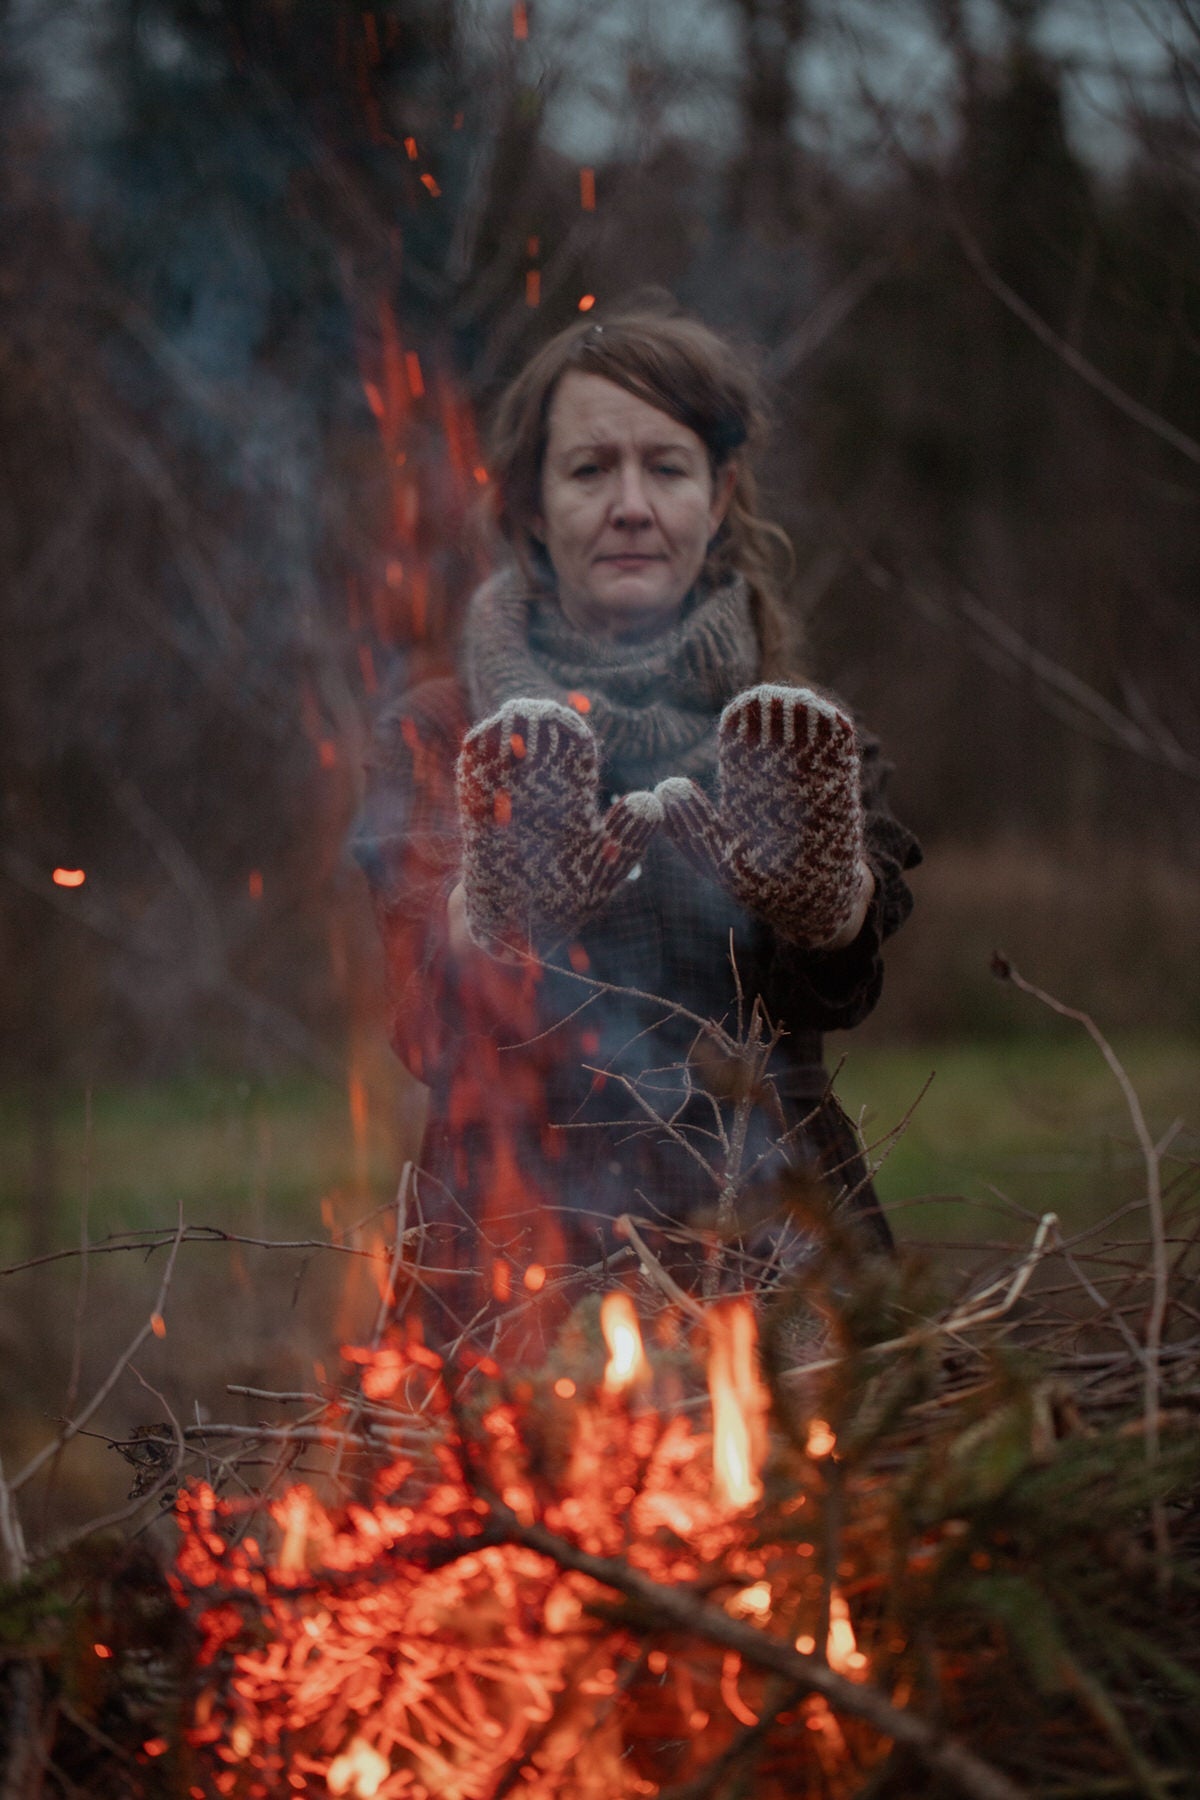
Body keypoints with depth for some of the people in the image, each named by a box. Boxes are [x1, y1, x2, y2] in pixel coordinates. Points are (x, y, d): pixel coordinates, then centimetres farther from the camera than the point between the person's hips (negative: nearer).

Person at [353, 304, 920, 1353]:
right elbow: (433, 1038, -5)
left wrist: (813, 880, -27)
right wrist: (497, 903, -25)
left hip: (771, 1241, 1)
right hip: (525, 1256, -1)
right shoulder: (436, 741, 9)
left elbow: (837, 991, -6)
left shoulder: (800, 744, 12)